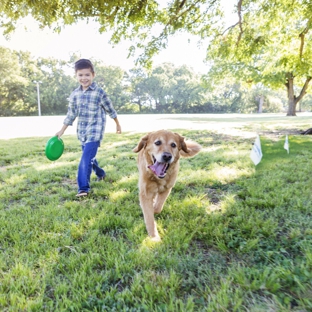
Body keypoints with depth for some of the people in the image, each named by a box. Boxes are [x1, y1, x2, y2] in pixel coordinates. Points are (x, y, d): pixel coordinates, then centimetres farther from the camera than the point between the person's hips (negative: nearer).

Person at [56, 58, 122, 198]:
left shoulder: (99, 92, -9)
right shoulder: (74, 94, 5)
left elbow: (110, 109, 2)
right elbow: (71, 114, 13)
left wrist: (117, 124, 12)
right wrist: (62, 131, 14)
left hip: (95, 131, -6)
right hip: (82, 132, 6)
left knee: (86, 158, -14)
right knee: (89, 156, 18)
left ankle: (84, 187, -8)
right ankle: (100, 173, 44)